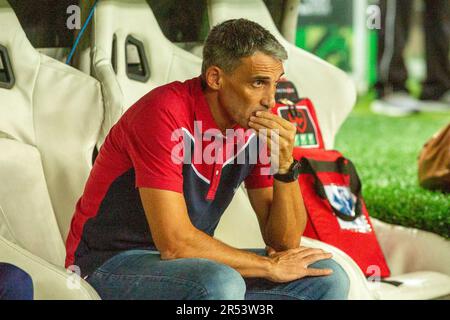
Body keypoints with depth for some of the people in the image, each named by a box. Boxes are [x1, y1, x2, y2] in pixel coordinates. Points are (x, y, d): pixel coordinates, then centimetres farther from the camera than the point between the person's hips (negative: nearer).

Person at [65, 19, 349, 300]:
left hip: (191, 262, 7)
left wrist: (285, 165, -17)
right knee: (220, 284, -37)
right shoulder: (165, 113, -22)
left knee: (327, 277, -6)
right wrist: (269, 266, -16)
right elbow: (174, 242, -27)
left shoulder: (257, 127, -2)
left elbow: (285, 242, 0)